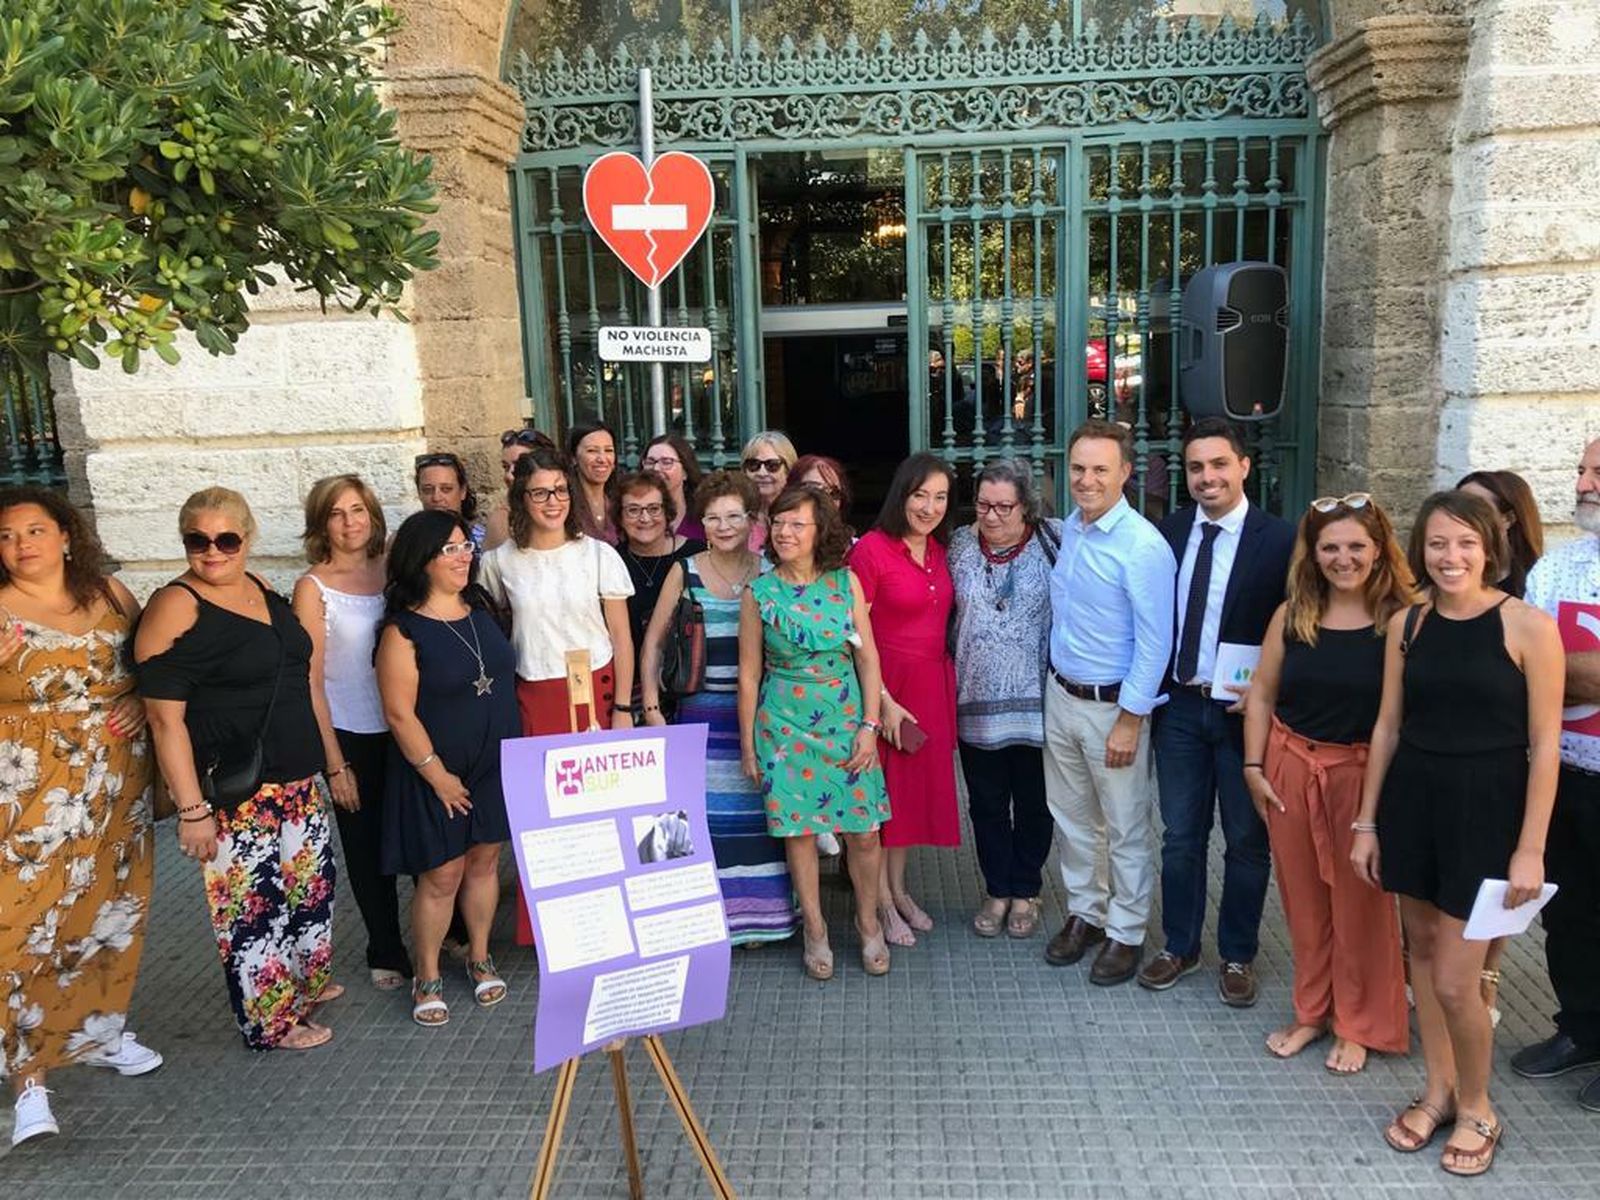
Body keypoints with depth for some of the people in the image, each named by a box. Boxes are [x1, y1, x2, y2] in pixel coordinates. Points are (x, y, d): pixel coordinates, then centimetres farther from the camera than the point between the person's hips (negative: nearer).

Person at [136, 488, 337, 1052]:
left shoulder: (260, 590, 7)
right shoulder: (175, 609, -16)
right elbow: (166, 719, -18)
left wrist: (323, 762, 19)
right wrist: (192, 810, -20)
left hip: (298, 777, 8)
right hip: (233, 790, -8)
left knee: (311, 880, 19)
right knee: (253, 902, 3)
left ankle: (306, 980, 41)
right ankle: (272, 1021, 21)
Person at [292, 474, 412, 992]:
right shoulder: (313, 588, -8)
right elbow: (311, 681, -8)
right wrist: (335, 762, -9)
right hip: (353, 737, -3)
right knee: (368, 847, 11)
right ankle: (386, 952, 29)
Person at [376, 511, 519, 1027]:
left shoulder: (481, 615, 5)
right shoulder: (404, 631, -14)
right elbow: (399, 714, -16)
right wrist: (439, 776, -14)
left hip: (494, 768, 5)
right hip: (437, 776, -5)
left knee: (484, 862, 14)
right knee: (442, 876, 3)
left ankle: (479, 958, 33)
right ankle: (427, 978, 22)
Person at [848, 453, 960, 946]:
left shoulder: (938, 550, 7)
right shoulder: (871, 549, -15)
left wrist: (949, 678, 8)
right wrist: (882, 700, -18)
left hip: (932, 683, 7)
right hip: (887, 683, -7)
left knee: (917, 785, 16)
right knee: (882, 791, 4)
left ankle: (898, 888, 32)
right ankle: (883, 904, 19)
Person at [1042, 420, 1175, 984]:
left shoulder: (1144, 547, -19)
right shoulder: (1068, 530, 4)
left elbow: (1154, 643, -18)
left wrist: (1129, 720, -18)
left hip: (1113, 706, -7)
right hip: (1061, 697, 7)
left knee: (1126, 829, 8)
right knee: (1071, 818, 19)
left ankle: (1126, 933, 24)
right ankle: (1083, 913, 36)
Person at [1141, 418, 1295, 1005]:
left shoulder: (1279, 540, -10)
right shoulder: (1167, 532, 2)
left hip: (1244, 710, -3)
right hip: (1180, 706, 3)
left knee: (1247, 841, 12)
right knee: (1181, 837, 14)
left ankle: (1238, 956, 30)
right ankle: (1180, 946, 31)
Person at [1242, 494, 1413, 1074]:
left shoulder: (1401, 619, -11)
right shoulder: (1292, 615, 0)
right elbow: (1261, 694, 7)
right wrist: (1254, 767, 3)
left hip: (1364, 772, -3)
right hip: (1291, 766, 4)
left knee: (1360, 902, 8)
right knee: (1303, 899, 14)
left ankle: (1359, 1026, 28)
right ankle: (1312, 1012, 33)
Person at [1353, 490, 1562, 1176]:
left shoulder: (1528, 626, -10)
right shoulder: (1407, 624, 3)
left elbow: (1545, 746, -9)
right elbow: (1388, 727, 8)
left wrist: (1531, 849, -10)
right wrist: (1366, 821, 9)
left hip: (1486, 809, -4)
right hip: (1412, 800, 5)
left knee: (1454, 981, -3)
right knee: (1421, 949, 15)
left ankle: (1476, 1109, 24)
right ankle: (1439, 1090, 35)